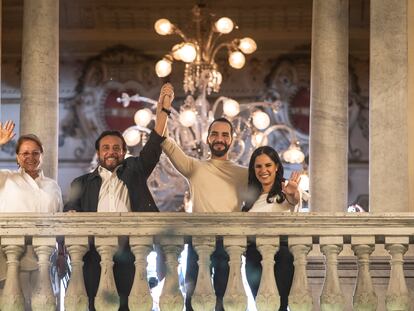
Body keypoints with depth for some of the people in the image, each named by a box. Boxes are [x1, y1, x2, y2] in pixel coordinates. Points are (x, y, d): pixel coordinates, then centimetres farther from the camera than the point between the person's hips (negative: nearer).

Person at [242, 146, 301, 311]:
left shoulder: (285, 191, 1)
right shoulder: (252, 197, 18)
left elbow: (294, 200, -23)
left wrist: (293, 194, -46)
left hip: (281, 255, -5)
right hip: (254, 257, 5)